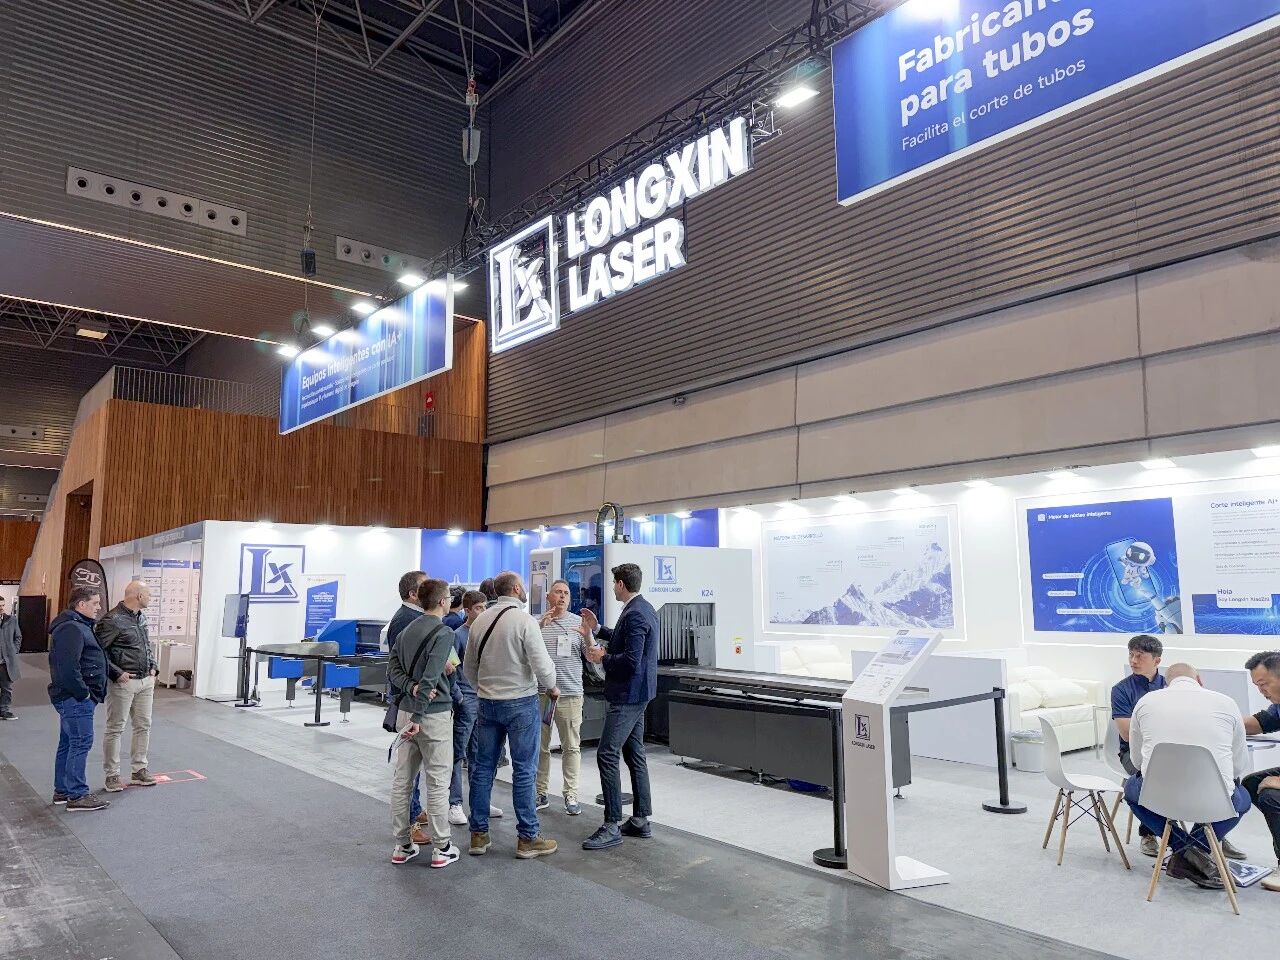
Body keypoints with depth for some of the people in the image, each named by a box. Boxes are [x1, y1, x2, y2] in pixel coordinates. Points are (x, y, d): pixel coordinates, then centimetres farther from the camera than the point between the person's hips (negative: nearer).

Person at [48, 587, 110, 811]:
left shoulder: (79, 625, 16)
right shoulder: (71, 629, -19)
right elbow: (68, 667, -27)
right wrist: (83, 692, -18)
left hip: (73, 698, 11)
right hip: (75, 699, -11)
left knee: (68, 743, 16)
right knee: (81, 743, -6)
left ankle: (62, 791, 26)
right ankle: (77, 795, -1)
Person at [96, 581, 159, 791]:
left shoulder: (141, 618, 11)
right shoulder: (113, 620, -16)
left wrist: (153, 667, 12)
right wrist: (117, 673, -18)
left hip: (146, 681, 8)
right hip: (124, 682, -8)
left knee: (143, 726, 13)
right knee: (115, 729, 3)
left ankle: (139, 770, 24)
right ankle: (111, 775, 13)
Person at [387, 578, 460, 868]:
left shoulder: (406, 631, 11)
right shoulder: (443, 632, -14)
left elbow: (393, 667, 5)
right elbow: (430, 678, -21)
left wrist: (411, 688, -9)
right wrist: (418, 718, -21)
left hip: (405, 710, 7)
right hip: (434, 714, -7)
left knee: (401, 780, 11)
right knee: (437, 783, 1)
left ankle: (402, 845, 20)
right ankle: (442, 848, 9)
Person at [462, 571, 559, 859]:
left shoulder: (480, 621, 4)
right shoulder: (524, 620, -14)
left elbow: (468, 667, 12)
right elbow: (542, 664, -16)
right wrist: (552, 688, 3)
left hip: (486, 703, 6)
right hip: (520, 703, -6)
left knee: (483, 768, 12)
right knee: (523, 771, 2)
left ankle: (478, 835, 20)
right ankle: (528, 838, 10)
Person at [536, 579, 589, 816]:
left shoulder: (578, 622, 4)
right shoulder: (536, 622, 3)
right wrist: (540, 625, -21)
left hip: (570, 693, 0)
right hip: (540, 693, 0)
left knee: (571, 746, 4)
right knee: (540, 746, 9)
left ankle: (571, 795, 12)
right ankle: (541, 794, 19)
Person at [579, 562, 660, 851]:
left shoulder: (635, 615, -21)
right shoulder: (643, 608, 11)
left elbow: (630, 661, -26)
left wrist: (602, 658, -12)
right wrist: (598, 629, 25)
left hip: (628, 695, -11)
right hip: (637, 694, 11)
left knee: (607, 755, -8)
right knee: (634, 755, 15)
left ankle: (612, 826, -3)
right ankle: (641, 821, 22)